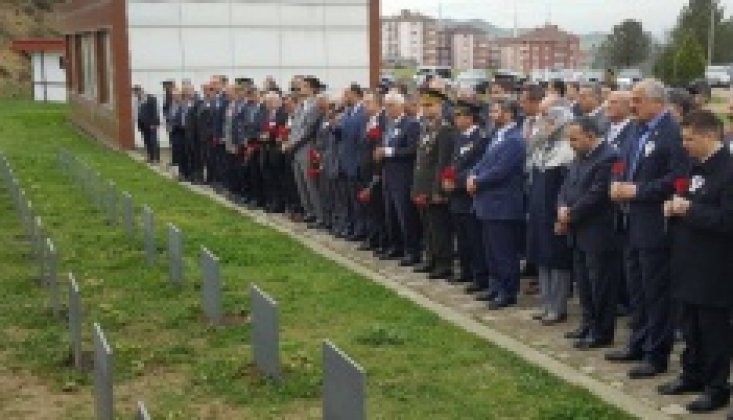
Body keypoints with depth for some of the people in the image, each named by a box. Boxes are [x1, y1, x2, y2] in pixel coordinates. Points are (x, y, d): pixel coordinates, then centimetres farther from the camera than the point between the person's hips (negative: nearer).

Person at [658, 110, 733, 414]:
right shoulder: (696, 167, 12)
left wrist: (689, 210, -21)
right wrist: (674, 206, 2)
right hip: (688, 262, 9)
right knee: (690, 326, 18)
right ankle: (693, 375, 31)